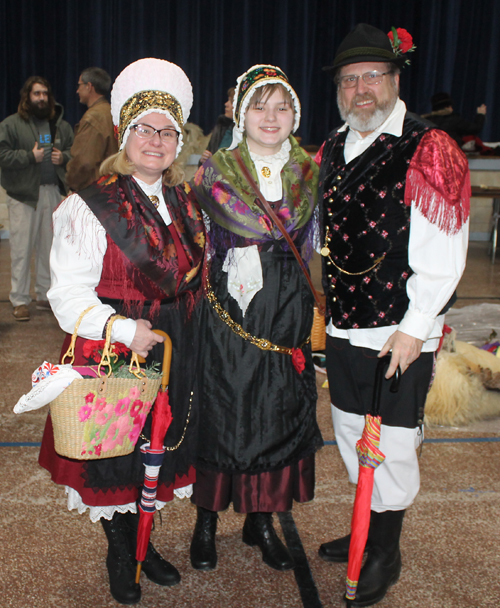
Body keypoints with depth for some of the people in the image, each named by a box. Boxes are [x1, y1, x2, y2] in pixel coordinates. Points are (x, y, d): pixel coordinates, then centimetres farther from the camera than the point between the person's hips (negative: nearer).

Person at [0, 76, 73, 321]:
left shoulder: (60, 125, 12)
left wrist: (64, 157, -1)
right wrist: (30, 156, -16)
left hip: (53, 192, 5)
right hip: (23, 193, -4)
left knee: (50, 247, 11)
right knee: (21, 248, -4)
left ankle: (45, 296, 24)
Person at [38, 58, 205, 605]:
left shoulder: (184, 202, 7)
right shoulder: (90, 207, -13)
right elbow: (69, 294, -16)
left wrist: (188, 338, 11)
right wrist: (123, 329, -27)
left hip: (174, 355, 6)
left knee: (161, 447, 17)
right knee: (116, 454, 10)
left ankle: (142, 543, 40)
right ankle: (120, 553, 35)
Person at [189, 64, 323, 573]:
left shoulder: (308, 174, 6)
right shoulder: (214, 170, -2)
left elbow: (312, 249, 13)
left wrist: (312, 313, 10)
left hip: (287, 316, 3)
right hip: (228, 313, -3)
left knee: (280, 413, 9)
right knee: (221, 412, 5)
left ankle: (261, 520, 29)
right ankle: (206, 521, 26)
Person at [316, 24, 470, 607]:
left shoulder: (428, 151, -12)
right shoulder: (331, 151, 9)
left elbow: (443, 256, -15)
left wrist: (413, 328, -16)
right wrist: (329, 304, 15)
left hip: (401, 334, -6)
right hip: (343, 328, 7)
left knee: (392, 446, 5)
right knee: (351, 436, 18)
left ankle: (386, 553, 28)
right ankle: (368, 530, 41)